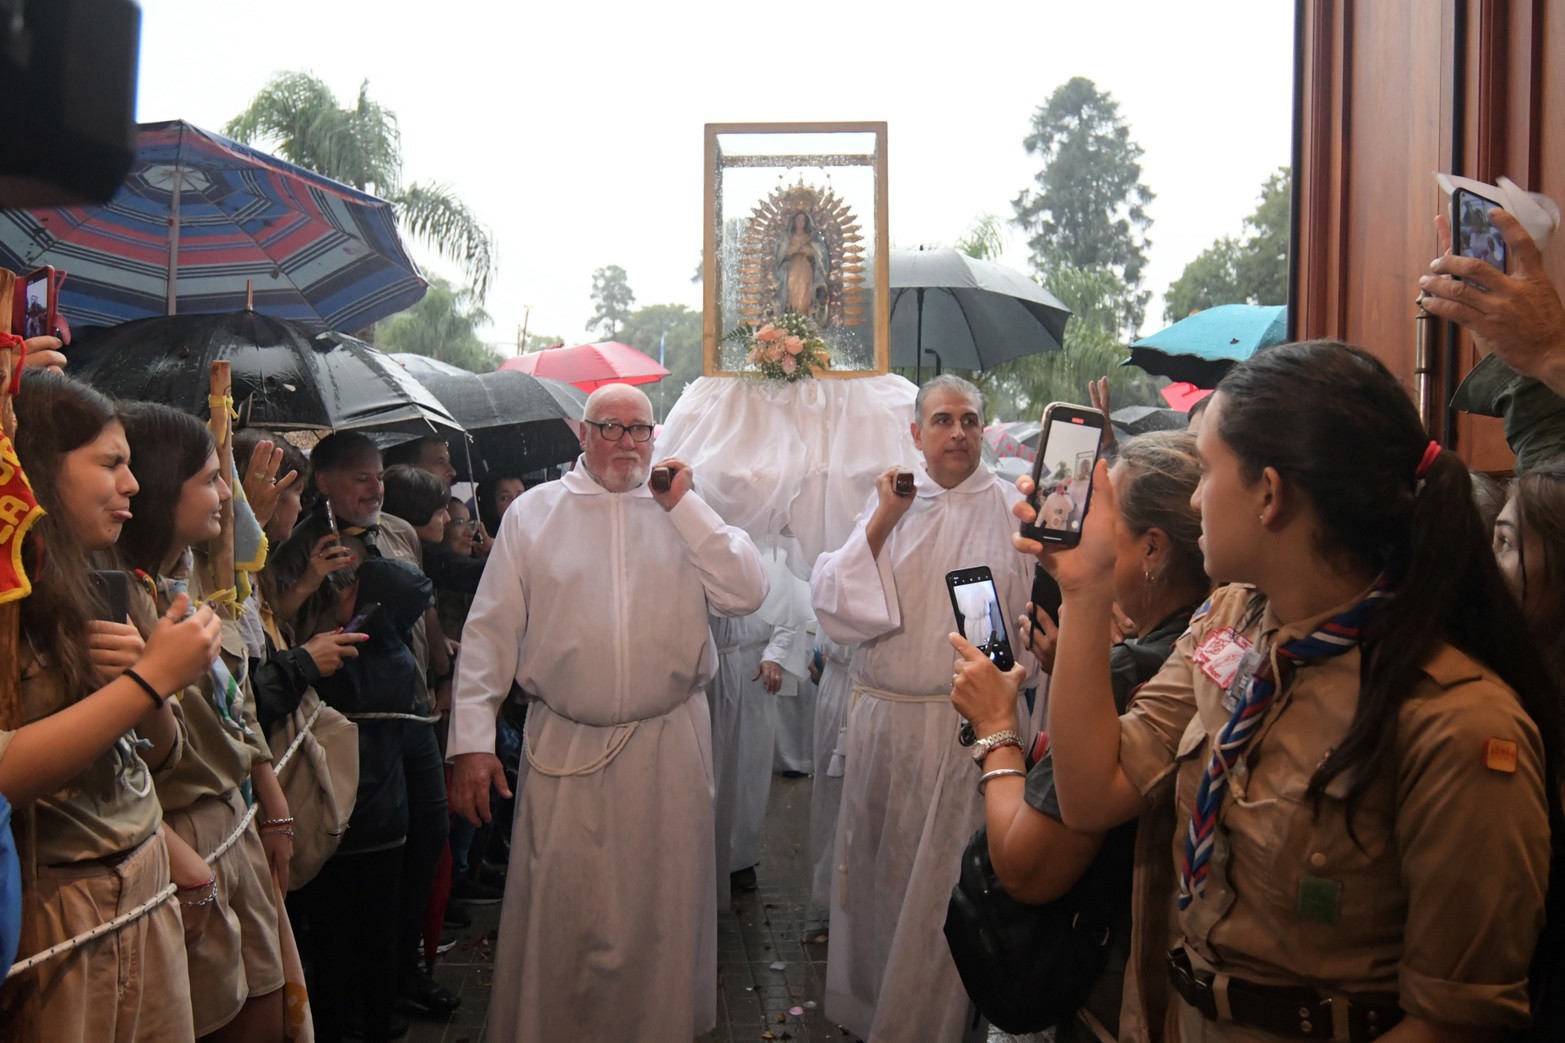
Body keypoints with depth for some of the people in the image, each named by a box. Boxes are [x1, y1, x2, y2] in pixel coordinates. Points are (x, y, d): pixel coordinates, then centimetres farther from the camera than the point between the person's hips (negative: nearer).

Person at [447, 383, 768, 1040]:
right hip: (563, 746, -1)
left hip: (669, 745, 1)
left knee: (665, 907, 12)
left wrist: (684, 506, -7)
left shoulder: (685, 511, 8)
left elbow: (746, 594, -5)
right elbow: (490, 632, 0)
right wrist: (471, 741, -7)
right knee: (556, 914, 2)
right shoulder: (532, 512, 4)